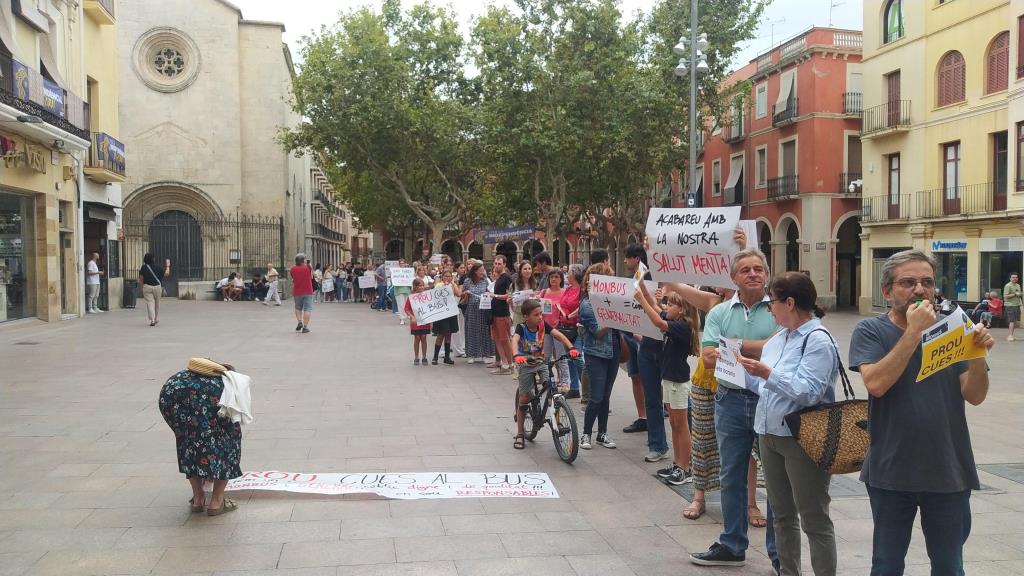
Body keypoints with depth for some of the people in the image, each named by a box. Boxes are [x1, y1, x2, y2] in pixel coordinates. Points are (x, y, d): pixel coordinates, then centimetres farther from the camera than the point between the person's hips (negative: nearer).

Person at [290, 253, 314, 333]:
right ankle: (305, 327, -6)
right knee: (307, 309, 0)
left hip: (297, 292, 3)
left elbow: (292, 279, 9)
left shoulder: (293, 269, -3)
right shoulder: (308, 267, -9)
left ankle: (300, 321, 4)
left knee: (298, 308, 22)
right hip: (308, 292, -2)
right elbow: (312, 277, 6)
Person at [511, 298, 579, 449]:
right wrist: (517, 355, -57)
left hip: (542, 363, 2)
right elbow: (515, 340, -38)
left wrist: (571, 347, -38)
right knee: (524, 398, 3)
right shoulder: (521, 327, -19)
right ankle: (520, 434, 14)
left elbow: (559, 335, -21)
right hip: (526, 365, -2)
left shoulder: (543, 325, -10)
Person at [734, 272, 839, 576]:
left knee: (814, 520, 0)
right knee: (782, 515, 18)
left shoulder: (818, 340, -13)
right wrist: (742, 369, 11)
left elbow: (809, 391, -24)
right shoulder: (779, 338, 13)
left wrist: (767, 373, -25)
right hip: (770, 435, 9)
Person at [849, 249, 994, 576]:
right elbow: (876, 384, -23)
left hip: (948, 472, 2)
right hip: (891, 473, -2)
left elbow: (975, 396, -4)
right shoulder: (871, 331, -6)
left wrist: (978, 352, -22)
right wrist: (914, 331, -23)